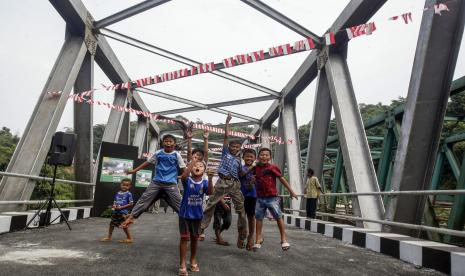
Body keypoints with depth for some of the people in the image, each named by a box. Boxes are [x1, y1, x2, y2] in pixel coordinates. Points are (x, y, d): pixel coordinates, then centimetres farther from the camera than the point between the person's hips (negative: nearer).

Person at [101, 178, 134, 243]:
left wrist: (121, 207, -17)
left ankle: (129, 238, 10)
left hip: (123, 212, -7)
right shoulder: (117, 193, 9)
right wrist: (114, 206, -7)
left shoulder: (128, 194, -10)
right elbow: (115, 202, 18)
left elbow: (131, 204, -13)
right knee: (112, 223, 14)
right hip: (115, 211, 7)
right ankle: (109, 237, 31)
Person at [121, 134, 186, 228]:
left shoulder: (177, 155, 0)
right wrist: (134, 170, 12)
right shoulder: (158, 153, 5)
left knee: (178, 203, -2)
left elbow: (183, 168, -1)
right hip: (156, 182, 2)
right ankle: (131, 217, 8)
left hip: (171, 184, -2)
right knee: (144, 199, 1)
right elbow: (147, 162, 13)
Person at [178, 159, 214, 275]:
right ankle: (182, 264, 13)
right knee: (184, 238, 1)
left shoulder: (204, 182, -6)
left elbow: (210, 192, -23)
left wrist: (210, 179, -38)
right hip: (185, 214, -2)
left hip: (197, 215, 3)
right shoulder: (187, 180, -11)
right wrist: (193, 161, -39)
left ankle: (193, 260, 34)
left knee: (195, 238, 15)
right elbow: (183, 176, -35)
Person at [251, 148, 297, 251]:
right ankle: (258, 240, 20)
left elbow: (282, 179, -5)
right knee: (258, 218, 7)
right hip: (260, 198, 4)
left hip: (272, 198, -4)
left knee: (279, 217, -2)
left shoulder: (272, 168, -7)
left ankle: (284, 240, 12)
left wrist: (291, 191, -6)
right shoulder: (255, 168, 4)